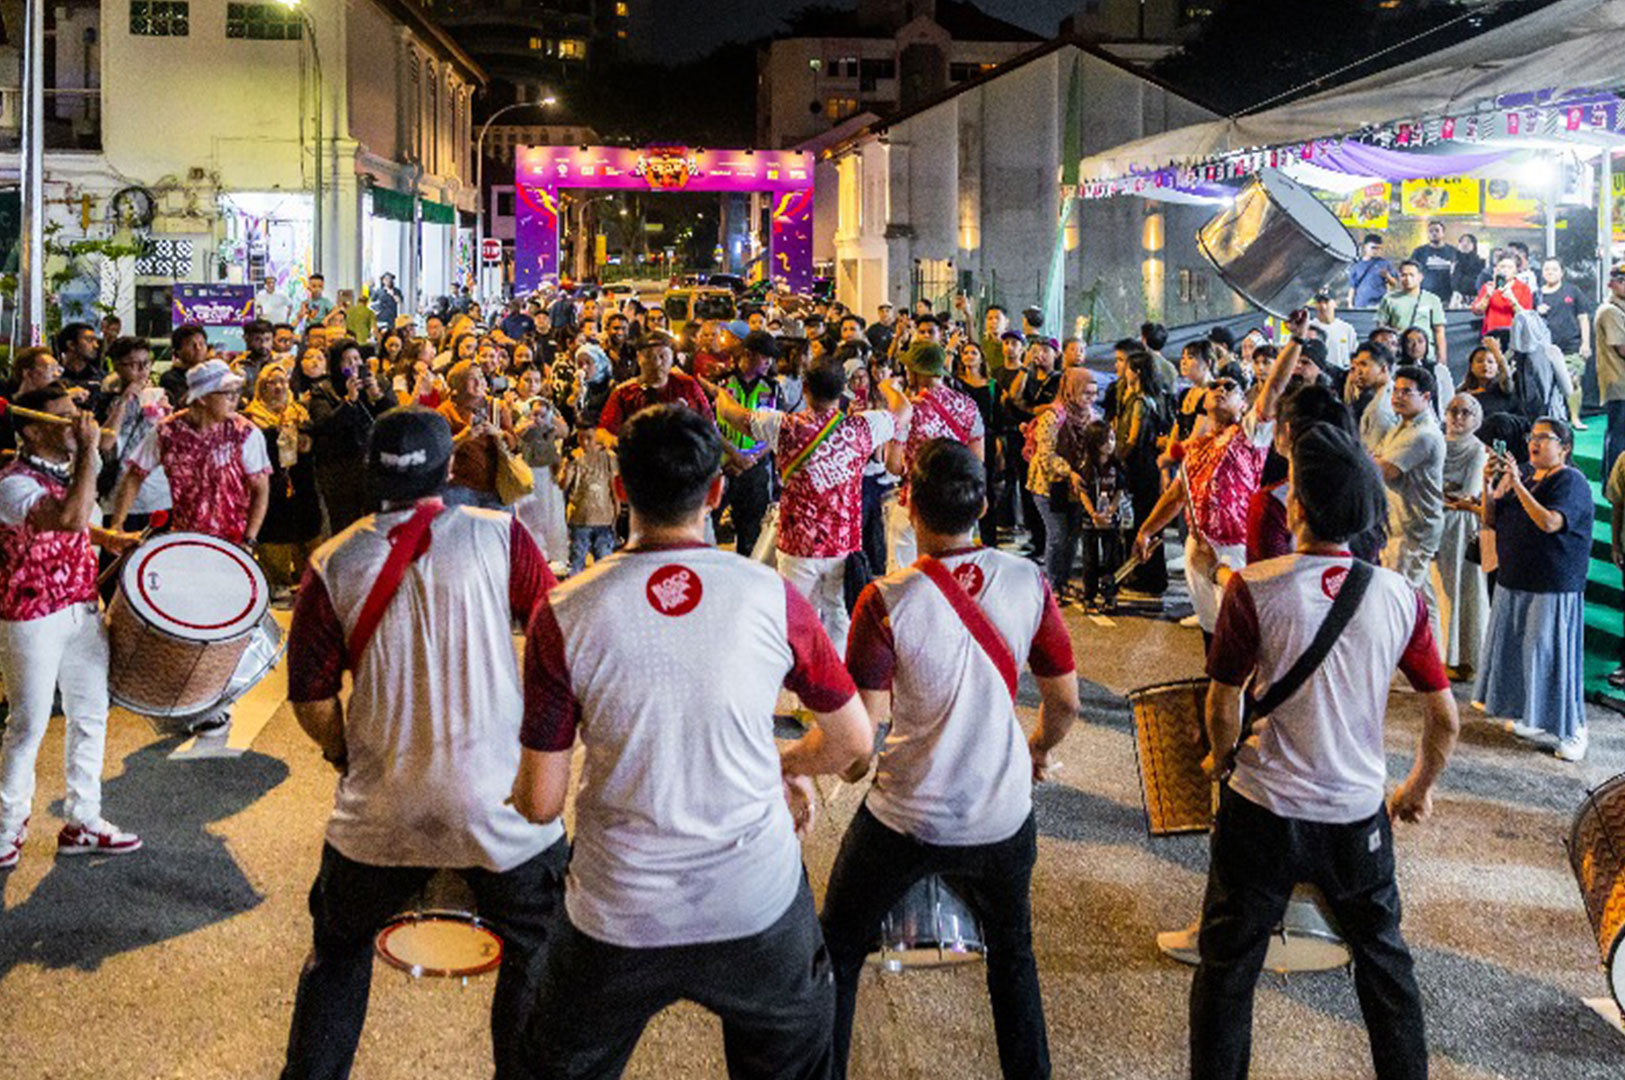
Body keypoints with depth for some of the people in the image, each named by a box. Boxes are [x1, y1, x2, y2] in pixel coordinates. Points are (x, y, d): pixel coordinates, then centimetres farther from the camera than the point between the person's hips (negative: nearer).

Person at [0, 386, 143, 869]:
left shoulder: (71, 468, 5)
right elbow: (71, 517, -39)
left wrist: (109, 538, 7)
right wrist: (89, 451, -33)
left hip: (83, 609, 8)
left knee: (90, 714, 14)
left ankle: (83, 822, 27)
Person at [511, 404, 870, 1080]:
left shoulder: (563, 614, -13)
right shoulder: (773, 598, -11)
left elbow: (540, 802, -8)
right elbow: (853, 741, 2)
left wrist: (512, 786, 16)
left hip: (618, 922, 0)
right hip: (761, 910, 1)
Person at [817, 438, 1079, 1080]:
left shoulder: (886, 603, -21)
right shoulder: (1028, 583, -10)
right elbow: (1065, 704, 0)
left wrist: (786, 761, -4)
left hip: (905, 821, -3)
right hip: (1003, 818, 3)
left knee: (837, 953, 19)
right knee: (1012, 954, 27)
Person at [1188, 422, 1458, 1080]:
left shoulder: (1252, 589, -17)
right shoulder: (1399, 597, -7)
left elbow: (1223, 709, -10)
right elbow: (1445, 718, -1)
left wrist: (1223, 758, 11)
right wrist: (1419, 788, 17)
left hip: (1263, 810, -3)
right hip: (1359, 816, 3)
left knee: (1228, 964, 13)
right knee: (1383, 956, 23)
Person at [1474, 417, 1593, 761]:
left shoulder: (1570, 481, -10)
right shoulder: (1525, 476, 11)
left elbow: (1550, 522, -26)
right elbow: (1491, 520, 10)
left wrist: (1517, 484, -27)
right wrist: (1489, 486, -6)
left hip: (1554, 586, -7)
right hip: (1514, 582, 7)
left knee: (1553, 654, -6)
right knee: (1517, 651, 11)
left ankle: (1573, 729, 4)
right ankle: (1532, 718, 24)